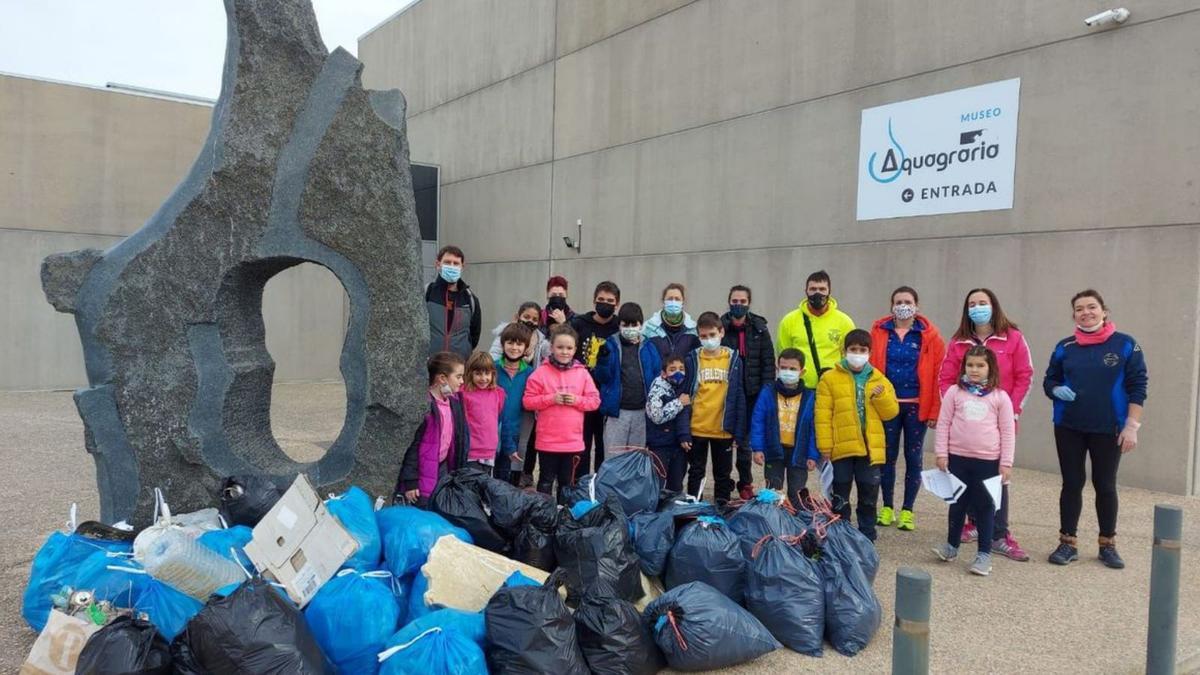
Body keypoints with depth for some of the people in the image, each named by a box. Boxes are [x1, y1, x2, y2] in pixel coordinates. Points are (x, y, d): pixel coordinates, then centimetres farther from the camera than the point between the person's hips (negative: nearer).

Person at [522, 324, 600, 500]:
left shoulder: (582, 373, 2)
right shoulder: (541, 372, -5)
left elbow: (595, 400, 4)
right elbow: (528, 401, -6)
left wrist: (577, 400, -13)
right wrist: (550, 399, -17)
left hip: (573, 440, 2)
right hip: (547, 440, -2)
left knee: (567, 481, 15)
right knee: (546, 481, 10)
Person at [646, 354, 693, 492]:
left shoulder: (684, 390, 7)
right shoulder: (658, 389, -9)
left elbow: (685, 415, 13)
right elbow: (656, 416, -21)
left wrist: (685, 435, -3)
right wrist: (679, 403, -14)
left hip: (680, 444, 5)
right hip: (660, 446, -5)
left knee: (676, 487, 9)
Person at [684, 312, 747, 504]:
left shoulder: (733, 359, -2)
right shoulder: (692, 359, -3)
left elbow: (739, 398, -1)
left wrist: (739, 432, -4)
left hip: (724, 429, 0)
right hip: (697, 429, 0)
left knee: (723, 474, 14)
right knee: (696, 472, 13)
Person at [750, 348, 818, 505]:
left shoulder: (810, 397, -4)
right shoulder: (767, 392, -5)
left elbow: (814, 428, -2)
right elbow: (757, 422, -5)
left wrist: (813, 455, -5)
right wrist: (758, 448, -10)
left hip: (798, 452, 0)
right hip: (774, 451, 0)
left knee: (797, 495, 10)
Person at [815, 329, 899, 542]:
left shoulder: (879, 380, 7)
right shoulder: (830, 379, -2)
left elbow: (891, 412, 5)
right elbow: (822, 415, -6)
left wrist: (881, 396, -14)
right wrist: (825, 446, -10)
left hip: (870, 449, 3)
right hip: (841, 448, -2)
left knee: (869, 495, 11)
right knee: (840, 496, 8)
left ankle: (867, 536, 25)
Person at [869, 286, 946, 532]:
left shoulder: (929, 335, -2)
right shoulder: (879, 331, 1)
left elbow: (938, 374, -4)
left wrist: (935, 410, -8)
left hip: (917, 406, -1)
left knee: (913, 458, 6)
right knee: (887, 456, 7)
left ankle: (907, 511, 17)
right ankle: (887, 508, 20)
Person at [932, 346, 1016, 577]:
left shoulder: (1000, 396, 0)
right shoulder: (955, 392, 2)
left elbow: (1008, 432, 1)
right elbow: (944, 424, 3)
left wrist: (1006, 463, -2)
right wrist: (941, 453, -1)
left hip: (988, 460, -1)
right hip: (957, 457, 1)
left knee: (985, 506, 5)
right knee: (957, 502, 13)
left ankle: (984, 553, 14)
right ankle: (952, 545, 28)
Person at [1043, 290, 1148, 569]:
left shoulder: (1126, 345, -3)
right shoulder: (1065, 347, 4)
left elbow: (1138, 387, -4)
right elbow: (1049, 380, 12)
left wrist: (1132, 426, -9)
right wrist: (1056, 390, -12)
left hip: (1108, 430, -2)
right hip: (1069, 428, 2)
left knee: (1105, 486, 8)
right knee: (1072, 484, 6)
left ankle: (1108, 545, 22)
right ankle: (1068, 543, 15)